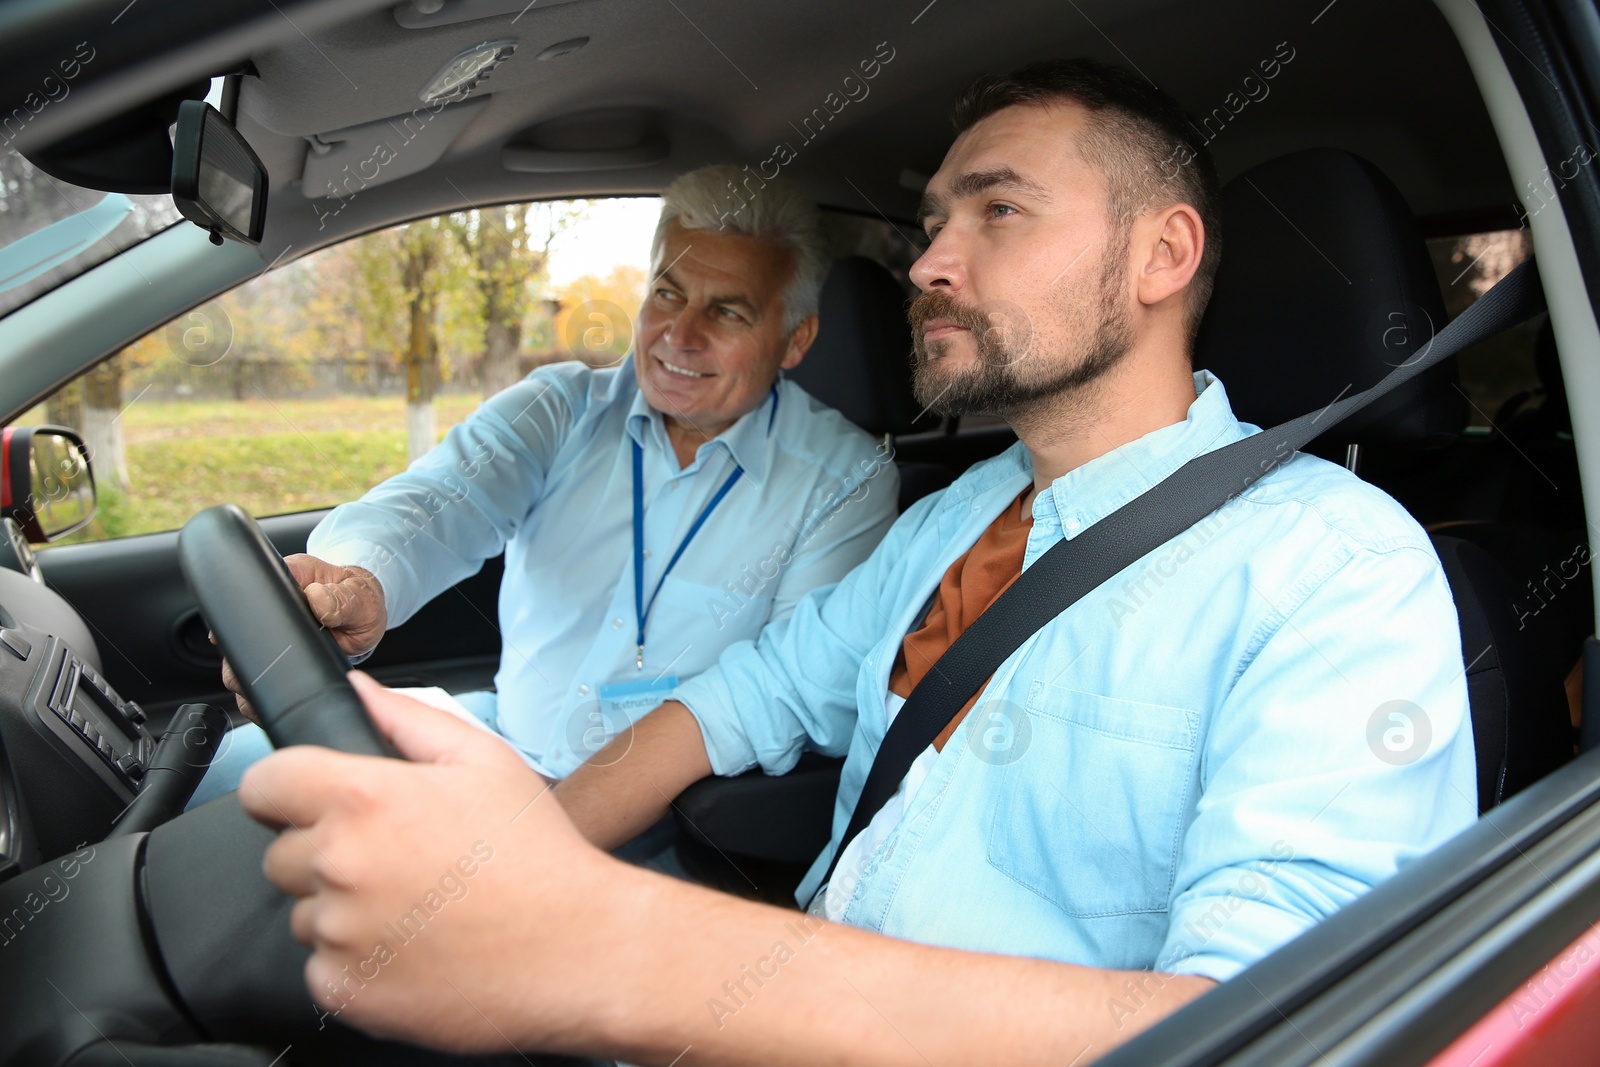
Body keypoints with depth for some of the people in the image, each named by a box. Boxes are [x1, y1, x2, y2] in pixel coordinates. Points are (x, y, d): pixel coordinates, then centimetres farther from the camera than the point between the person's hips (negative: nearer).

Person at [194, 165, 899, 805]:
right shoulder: (564, 408, 2)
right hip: (503, 735, 4)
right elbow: (446, 500, -15)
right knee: (241, 765, -7)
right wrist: (358, 581, -41)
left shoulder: (848, 481, -7)